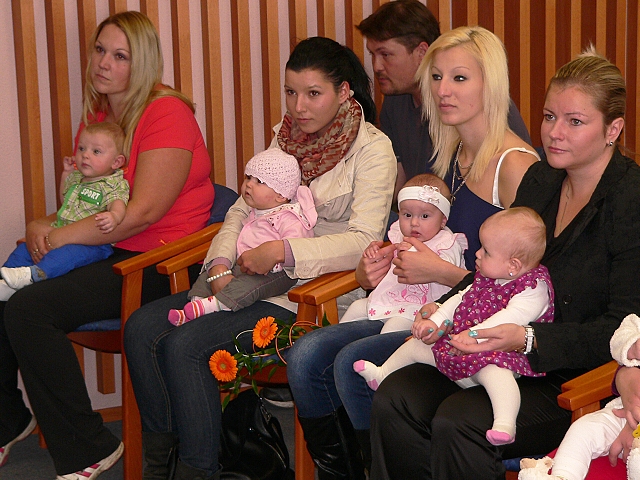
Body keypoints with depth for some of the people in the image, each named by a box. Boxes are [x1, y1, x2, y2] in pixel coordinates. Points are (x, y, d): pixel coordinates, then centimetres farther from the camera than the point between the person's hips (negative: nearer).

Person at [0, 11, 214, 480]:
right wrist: (44, 225, -2)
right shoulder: (97, 115, 15)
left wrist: (61, 236, -16)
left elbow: (144, 210, -20)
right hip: (100, 250, 8)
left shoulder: (167, 113, -12)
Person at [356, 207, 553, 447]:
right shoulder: (484, 279, 12)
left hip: (496, 352, -9)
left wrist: (475, 333, -37)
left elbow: (513, 316, -30)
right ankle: (383, 374, 42)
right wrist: (435, 320, 7)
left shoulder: (535, 288, -16)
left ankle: (505, 423, -58)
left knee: (494, 372, -43)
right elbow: (460, 299, 21)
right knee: (416, 345, 19)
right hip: (455, 342, 9)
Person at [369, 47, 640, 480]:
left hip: (586, 379, -7)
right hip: (515, 361, 7)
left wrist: (527, 339, -27)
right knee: (393, 399, -13)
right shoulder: (540, 180, 9)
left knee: (458, 423, -28)